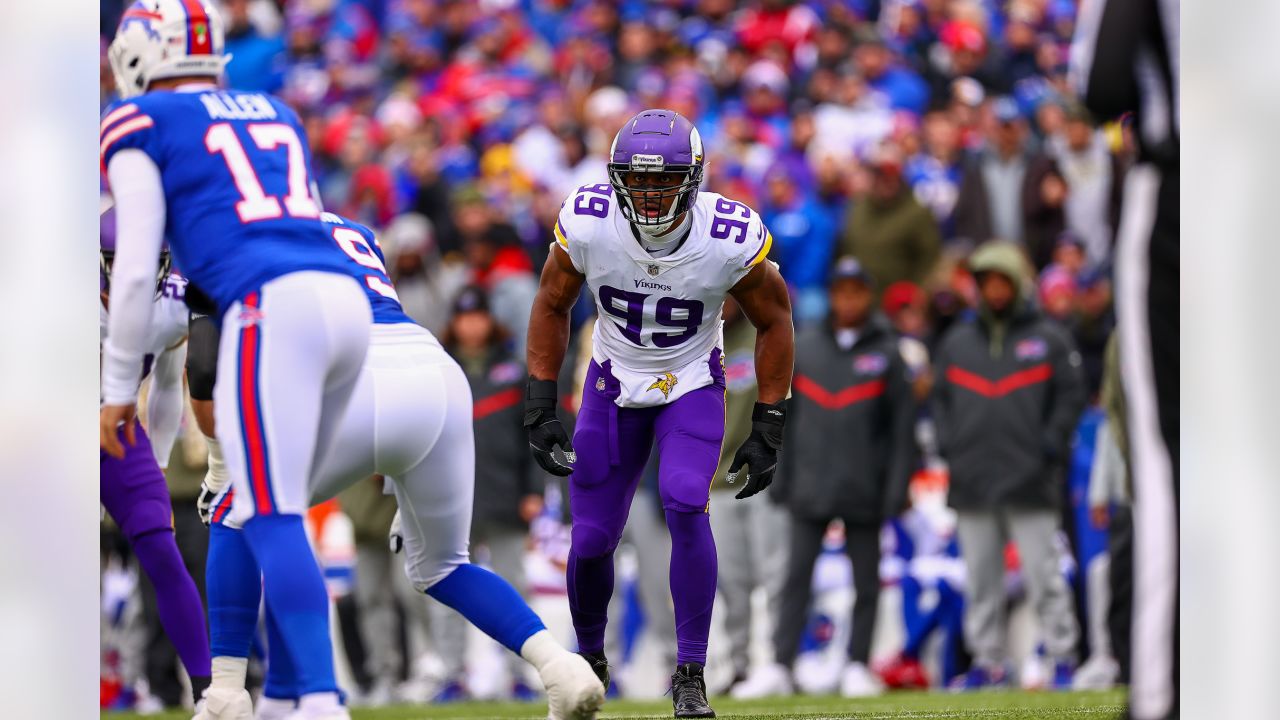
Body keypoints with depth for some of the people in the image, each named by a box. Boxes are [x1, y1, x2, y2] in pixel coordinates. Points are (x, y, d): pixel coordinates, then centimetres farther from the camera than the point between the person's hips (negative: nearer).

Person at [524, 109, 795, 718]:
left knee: (685, 506, -25)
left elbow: (773, 322, -9)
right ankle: (590, 661, 28)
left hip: (692, 385, -2)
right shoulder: (587, 224, -23)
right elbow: (552, 306, -4)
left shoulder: (731, 239, -26)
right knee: (591, 539, -1)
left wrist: (767, 432, -9)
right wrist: (540, 409, -7)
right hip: (614, 384, 2)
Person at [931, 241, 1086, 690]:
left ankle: (1062, 656, 0)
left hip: (1028, 483, -4)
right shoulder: (957, 342, 15)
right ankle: (988, 661, 9)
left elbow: (1070, 396, 3)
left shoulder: (1048, 339, 5)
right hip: (972, 482, 4)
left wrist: (1049, 446, -7)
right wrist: (948, 446, 4)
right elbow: (941, 398, 18)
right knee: (980, 580, 5)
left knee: (1042, 573, -5)